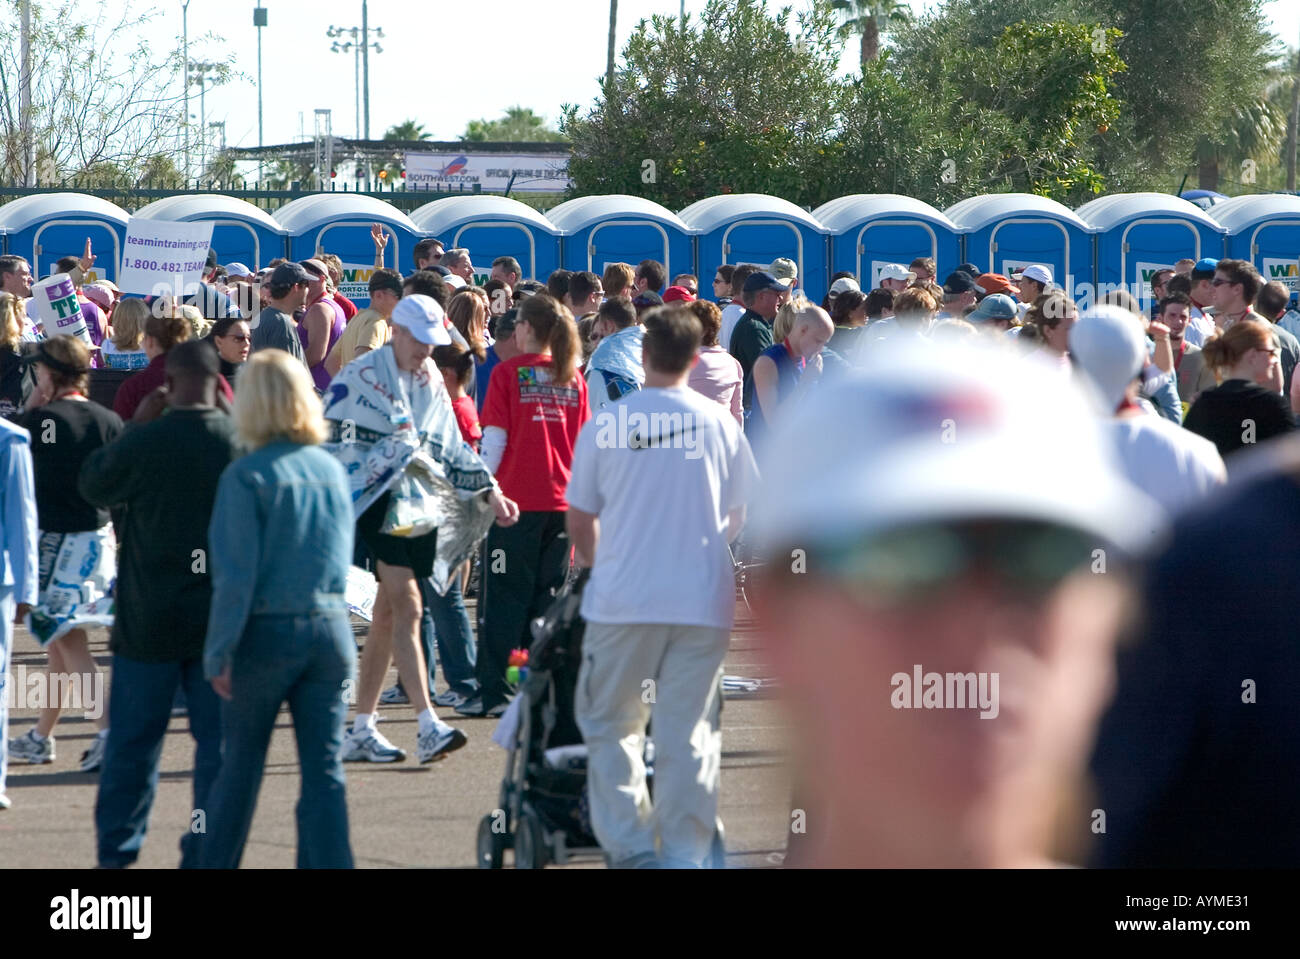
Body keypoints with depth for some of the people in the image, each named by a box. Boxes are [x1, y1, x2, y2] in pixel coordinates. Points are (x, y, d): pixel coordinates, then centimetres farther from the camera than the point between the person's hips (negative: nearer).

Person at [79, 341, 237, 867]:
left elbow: (93, 484, 6)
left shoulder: (143, 443, -13)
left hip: (150, 621, -1)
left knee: (132, 740, 10)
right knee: (218, 740, 6)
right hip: (222, 620, 1)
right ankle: (207, 853, 5)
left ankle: (116, 850, 16)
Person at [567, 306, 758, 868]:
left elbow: (579, 519, 6)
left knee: (610, 724, 11)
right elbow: (739, 516, 12)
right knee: (688, 733, 6)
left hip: (623, 599, -1)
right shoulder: (720, 425, 1)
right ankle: (683, 853, 5)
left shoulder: (605, 425, -3)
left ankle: (630, 847, 4)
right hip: (703, 603, 1)